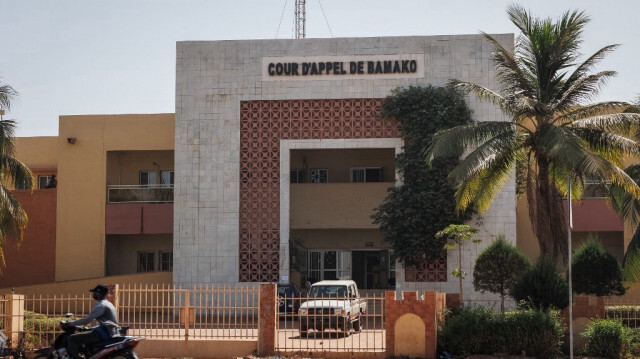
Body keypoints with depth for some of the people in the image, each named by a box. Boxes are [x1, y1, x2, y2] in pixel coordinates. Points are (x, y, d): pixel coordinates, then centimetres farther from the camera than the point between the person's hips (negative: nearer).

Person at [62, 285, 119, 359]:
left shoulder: (101, 305, -12)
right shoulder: (108, 304, 19)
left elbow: (87, 320, -18)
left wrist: (68, 324, -12)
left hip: (104, 333, -10)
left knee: (72, 338, -12)